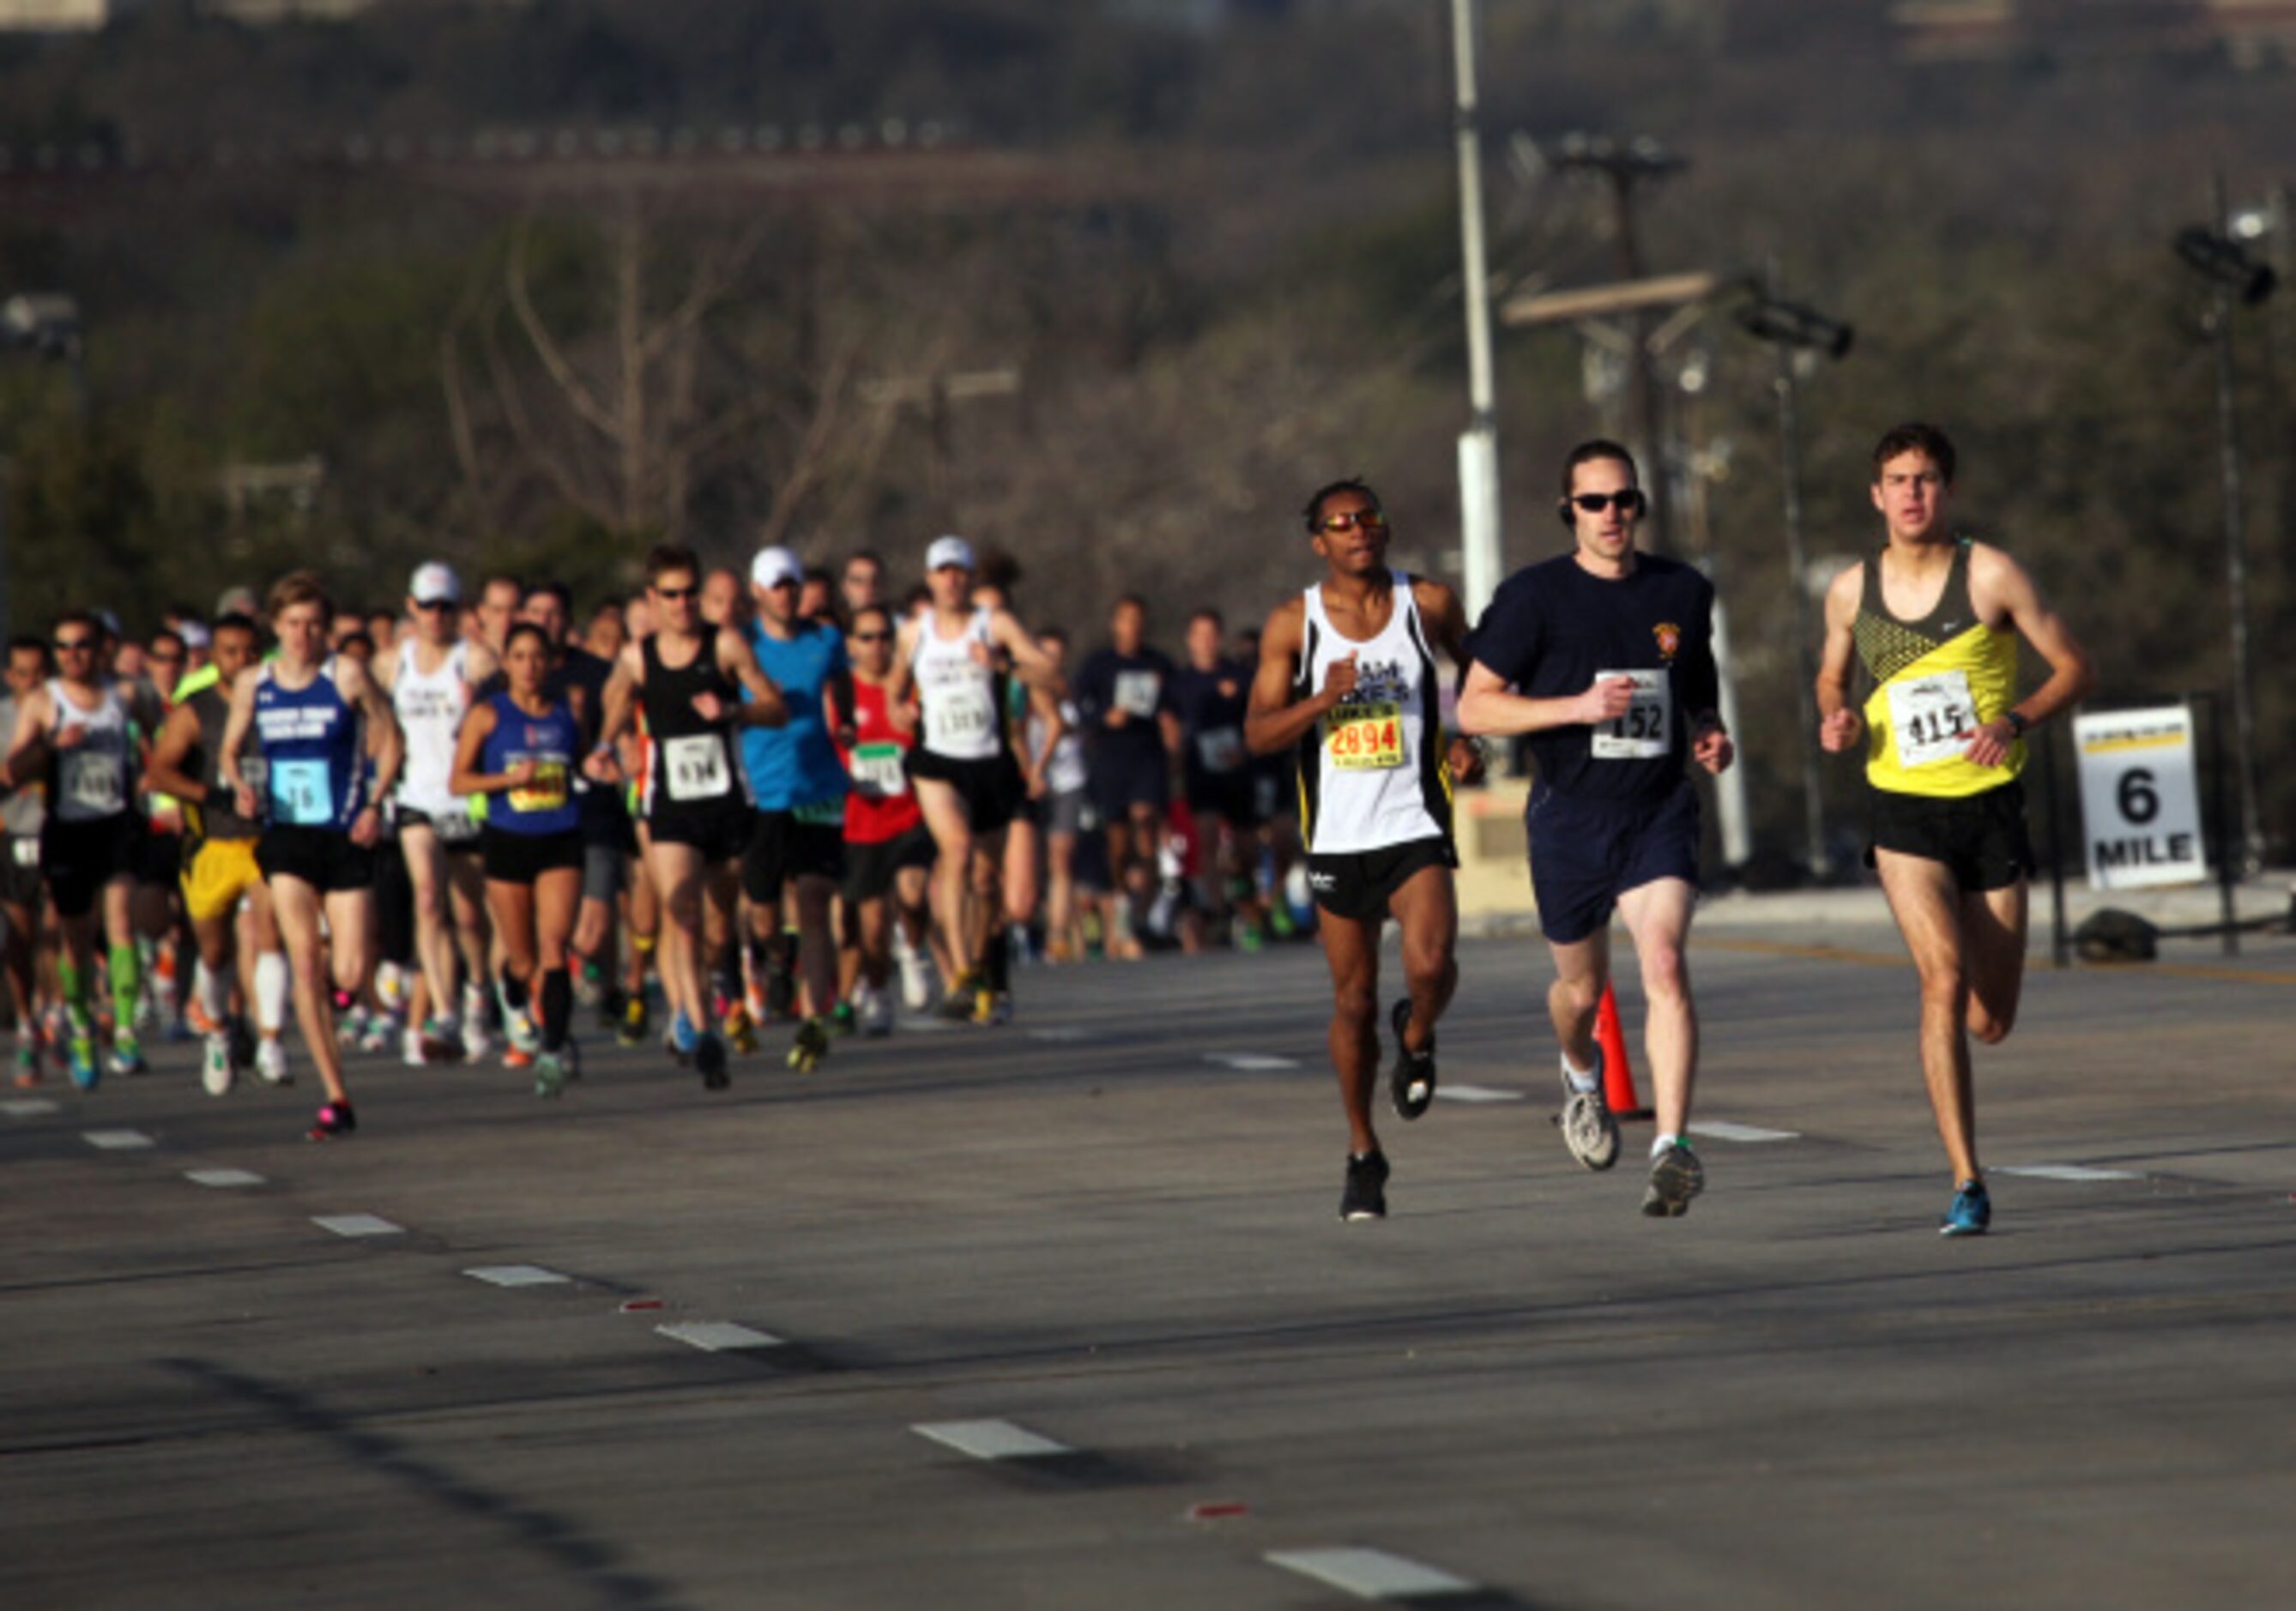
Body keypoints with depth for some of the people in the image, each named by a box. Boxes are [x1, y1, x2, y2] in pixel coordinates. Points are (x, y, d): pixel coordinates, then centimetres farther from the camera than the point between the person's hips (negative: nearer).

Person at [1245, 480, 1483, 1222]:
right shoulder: (1293, 623, -2)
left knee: (1430, 963, -24)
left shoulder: (1428, 603, -1)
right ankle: (1362, 1154, 25)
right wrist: (1325, 698, -20)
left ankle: (1417, 1037, 12)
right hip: (1338, 834, 1)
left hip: (1416, 826, -1)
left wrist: (1468, 742, 1)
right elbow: (1258, 734, -4)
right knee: (1354, 1000, 9)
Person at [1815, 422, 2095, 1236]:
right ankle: (1966, 1184, -20)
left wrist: (2016, 719, -19)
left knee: (1991, 1022, 6)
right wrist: (1837, 719, -2)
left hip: (1991, 808, 0)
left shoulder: (1991, 575, -6)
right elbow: (1832, 676, 21)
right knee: (1944, 978, -23)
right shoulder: (1851, 591, 2)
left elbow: (2076, 667, -1)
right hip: (1905, 812, 0)